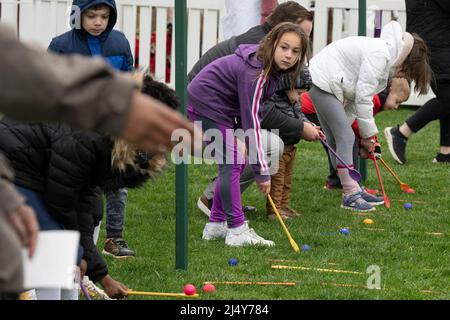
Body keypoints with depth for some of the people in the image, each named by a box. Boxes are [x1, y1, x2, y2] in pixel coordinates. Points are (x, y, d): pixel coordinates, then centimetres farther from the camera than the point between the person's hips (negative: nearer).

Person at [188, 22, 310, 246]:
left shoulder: (271, 67, -1)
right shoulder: (256, 72, -29)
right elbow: (251, 120, -31)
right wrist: (262, 171, -30)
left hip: (222, 106, 10)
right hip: (205, 103, -10)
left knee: (236, 161, 10)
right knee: (232, 162, -14)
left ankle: (216, 224, 16)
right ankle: (237, 230, -15)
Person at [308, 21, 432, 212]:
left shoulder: (383, 53, 11)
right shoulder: (379, 54, -21)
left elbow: (358, 95, 11)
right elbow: (363, 96, -21)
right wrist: (368, 134, -12)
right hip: (322, 83, -11)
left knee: (336, 142, 13)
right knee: (345, 138, -11)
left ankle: (354, 190, 17)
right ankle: (350, 196, -9)